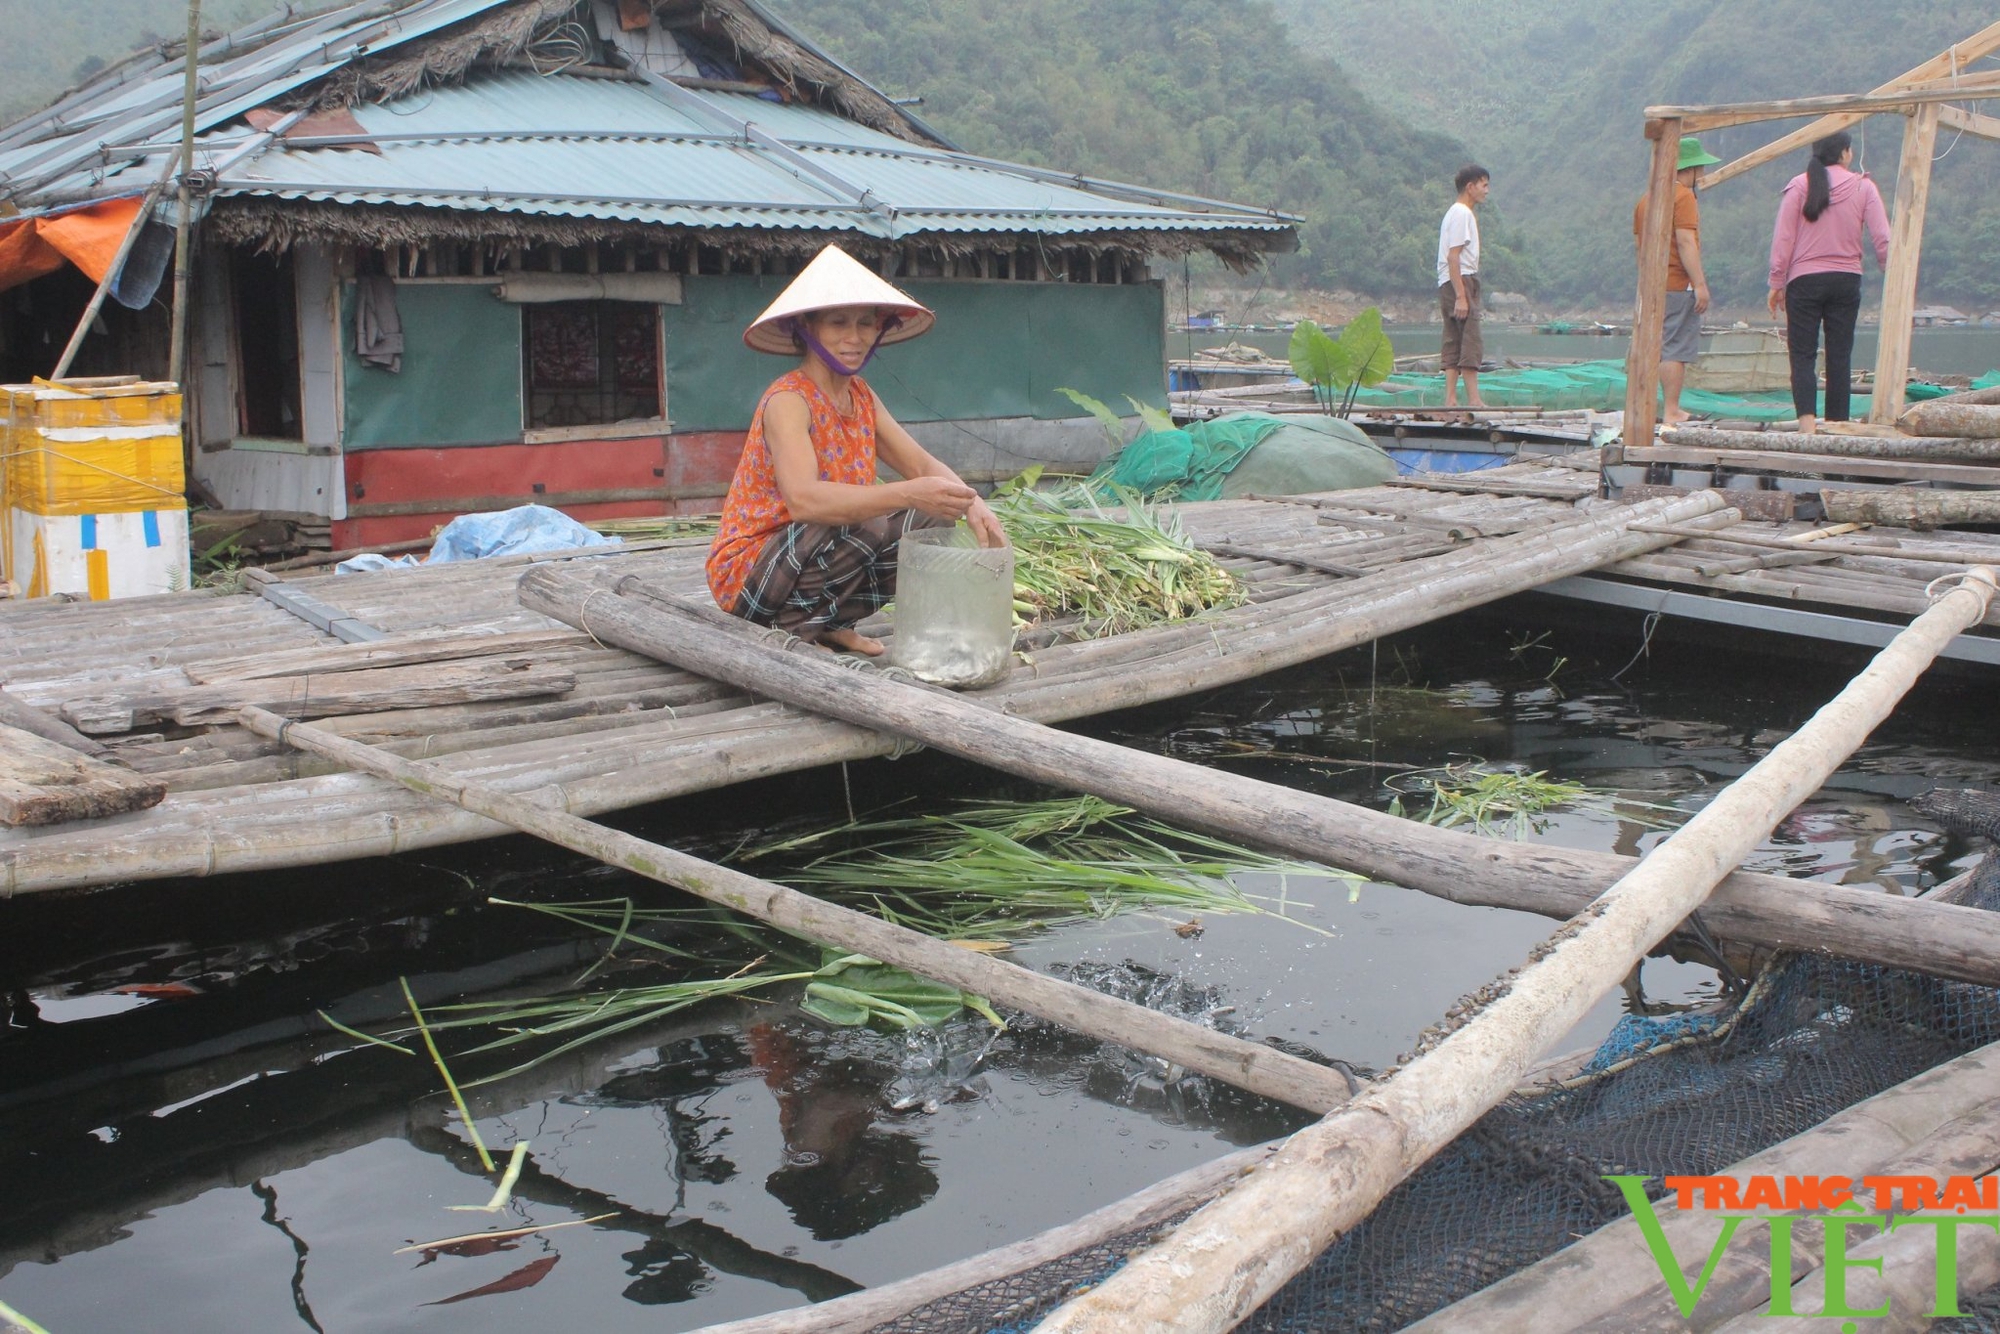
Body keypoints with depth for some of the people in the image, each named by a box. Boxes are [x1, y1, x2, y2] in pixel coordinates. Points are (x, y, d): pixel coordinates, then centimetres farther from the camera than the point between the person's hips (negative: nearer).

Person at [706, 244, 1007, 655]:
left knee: (930, 519, -4)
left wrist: (972, 504, -22)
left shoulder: (860, 395, 5)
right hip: (747, 571, -8)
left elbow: (922, 464, 1)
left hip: (821, 555, 8)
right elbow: (803, 499, -36)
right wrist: (908, 493, -45)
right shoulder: (787, 401, -20)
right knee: (864, 525, -32)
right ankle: (794, 627, -10)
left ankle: (832, 624, 3)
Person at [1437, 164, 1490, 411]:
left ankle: (1450, 400, 4)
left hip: (1451, 285, 10)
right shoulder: (1462, 214, -10)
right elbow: (1453, 257, -18)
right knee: (1470, 343, -11)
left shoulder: (1461, 213, 21)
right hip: (1460, 282, -10)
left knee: (1454, 344, 6)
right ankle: (1474, 400, -13)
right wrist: (1461, 295, -22)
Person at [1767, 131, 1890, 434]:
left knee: (1803, 355, -2)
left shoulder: (1800, 185, -1)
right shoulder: (1863, 186, 2)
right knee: (1840, 356, 7)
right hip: (1847, 281, 2)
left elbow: (1783, 238, -3)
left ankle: (1807, 423, -20)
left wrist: (1777, 283, 2)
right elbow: (1883, 240, -1)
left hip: (1805, 281, -1)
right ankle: (1836, 425, 10)